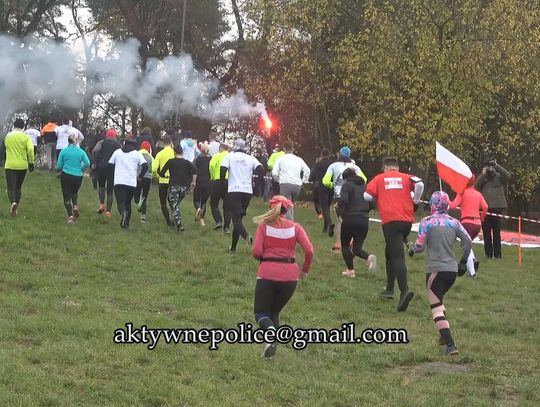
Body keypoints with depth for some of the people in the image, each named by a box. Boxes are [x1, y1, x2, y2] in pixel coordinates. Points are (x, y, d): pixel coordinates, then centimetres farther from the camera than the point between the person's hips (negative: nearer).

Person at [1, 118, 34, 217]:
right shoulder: (25, 137, -4)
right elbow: (30, 150, -17)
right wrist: (31, 162, -8)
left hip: (10, 165, -1)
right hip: (22, 166, 1)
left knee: (11, 187, -3)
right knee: (18, 187, 15)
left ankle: (13, 202, -31)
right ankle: (15, 208, 16)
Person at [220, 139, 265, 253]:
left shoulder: (230, 156, 2)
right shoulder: (251, 158, 8)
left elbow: (223, 170, -10)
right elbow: (261, 171, -4)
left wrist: (222, 181, 7)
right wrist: (251, 171, 15)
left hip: (234, 191, -4)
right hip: (248, 191, 4)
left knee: (236, 219, -6)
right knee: (239, 217, 14)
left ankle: (246, 236, -36)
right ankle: (233, 248, 16)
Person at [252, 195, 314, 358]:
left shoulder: (264, 226, 0)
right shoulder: (295, 227, 4)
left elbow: (256, 252, -10)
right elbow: (309, 250, -6)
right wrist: (305, 270, 8)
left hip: (267, 274, -3)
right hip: (290, 276, 3)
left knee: (261, 313, 9)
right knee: (274, 312, 20)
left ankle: (271, 330, -25)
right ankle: (272, 347, 4)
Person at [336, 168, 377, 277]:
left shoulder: (347, 185, -3)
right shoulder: (365, 186, 15)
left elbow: (343, 201, -18)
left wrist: (339, 212, -2)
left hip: (350, 219, -5)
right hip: (364, 220, 5)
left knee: (345, 245, 12)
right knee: (357, 248, 10)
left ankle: (350, 270, 4)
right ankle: (369, 257, -20)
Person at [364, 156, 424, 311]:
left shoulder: (379, 178, 12)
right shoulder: (406, 177, 14)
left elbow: (367, 196, 4)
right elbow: (420, 184, -5)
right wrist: (415, 200, 10)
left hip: (390, 221, -3)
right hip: (407, 220, 4)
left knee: (397, 256, -11)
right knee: (391, 252, 22)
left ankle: (405, 290, -31)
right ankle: (389, 289, 25)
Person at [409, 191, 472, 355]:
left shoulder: (427, 222, -5)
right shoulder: (453, 222, 8)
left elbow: (420, 246, -8)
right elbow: (468, 241, 2)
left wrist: (412, 249, 14)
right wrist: (463, 262, 14)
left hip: (436, 270, -5)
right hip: (452, 270, 5)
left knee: (436, 308, -3)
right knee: (438, 300, 27)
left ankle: (450, 345, -14)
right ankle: (444, 335, 20)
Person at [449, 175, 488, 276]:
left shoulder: (462, 193, -2)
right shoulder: (478, 194, 12)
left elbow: (453, 205, -12)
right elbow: (485, 207, -1)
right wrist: (482, 218, 13)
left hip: (467, 223, -5)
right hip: (477, 223, 5)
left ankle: (472, 272, -11)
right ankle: (473, 260, -2)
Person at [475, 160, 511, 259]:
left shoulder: (499, 177, 7)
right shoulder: (481, 178, 13)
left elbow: (507, 176, -12)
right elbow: (476, 187, -1)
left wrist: (496, 166, -13)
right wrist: (483, 175, -6)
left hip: (497, 207, -2)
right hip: (485, 208, 2)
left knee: (496, 231, -1)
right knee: (486, 232, 3)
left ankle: (498, 254, 2)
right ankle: (488, 254, 9)